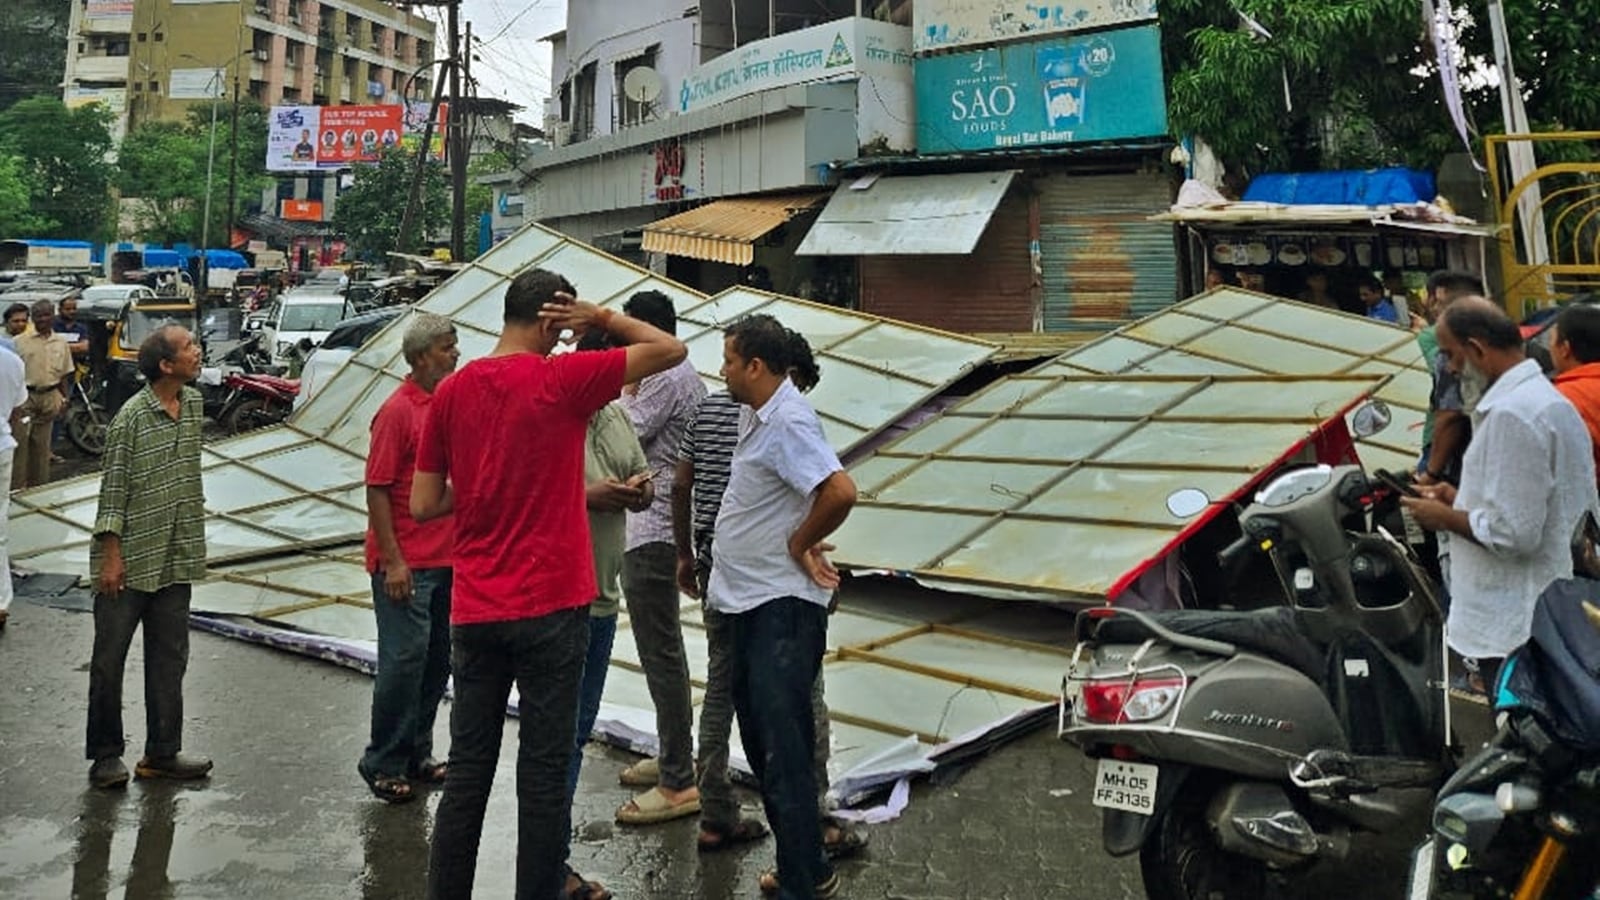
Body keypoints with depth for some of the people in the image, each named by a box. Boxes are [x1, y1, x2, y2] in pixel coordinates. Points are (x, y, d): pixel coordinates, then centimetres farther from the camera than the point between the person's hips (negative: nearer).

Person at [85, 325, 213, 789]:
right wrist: (111, 555, -14)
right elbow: (113, 490, -12)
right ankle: (105, 754, 19)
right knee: (109, 657, 6)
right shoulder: (131, 417, -15)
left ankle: (162, 753, 21)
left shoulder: (194, 404, 5)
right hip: (130, 559, -6)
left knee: (169, 657, 11)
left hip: (176, 558, 6)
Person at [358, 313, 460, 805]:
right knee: (405, 658, -3)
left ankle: (417, 754, 24)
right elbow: (377, 489, -13)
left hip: (447, 557, 7)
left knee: (437, 659, 12)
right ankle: (383, 763, 11)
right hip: (406, 562, -7)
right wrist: (393, 560, -16)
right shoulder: (397, 410, -12)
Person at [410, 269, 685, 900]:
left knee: (468, 769, 14)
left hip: (474, 611, 5)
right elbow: (671, 350, -2)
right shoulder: (562, 380, -9)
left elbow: (422, 506, 7)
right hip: (551, 608, -5)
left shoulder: (451, 392, 5)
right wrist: (602, 317, 3)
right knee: (544, 773, 4)